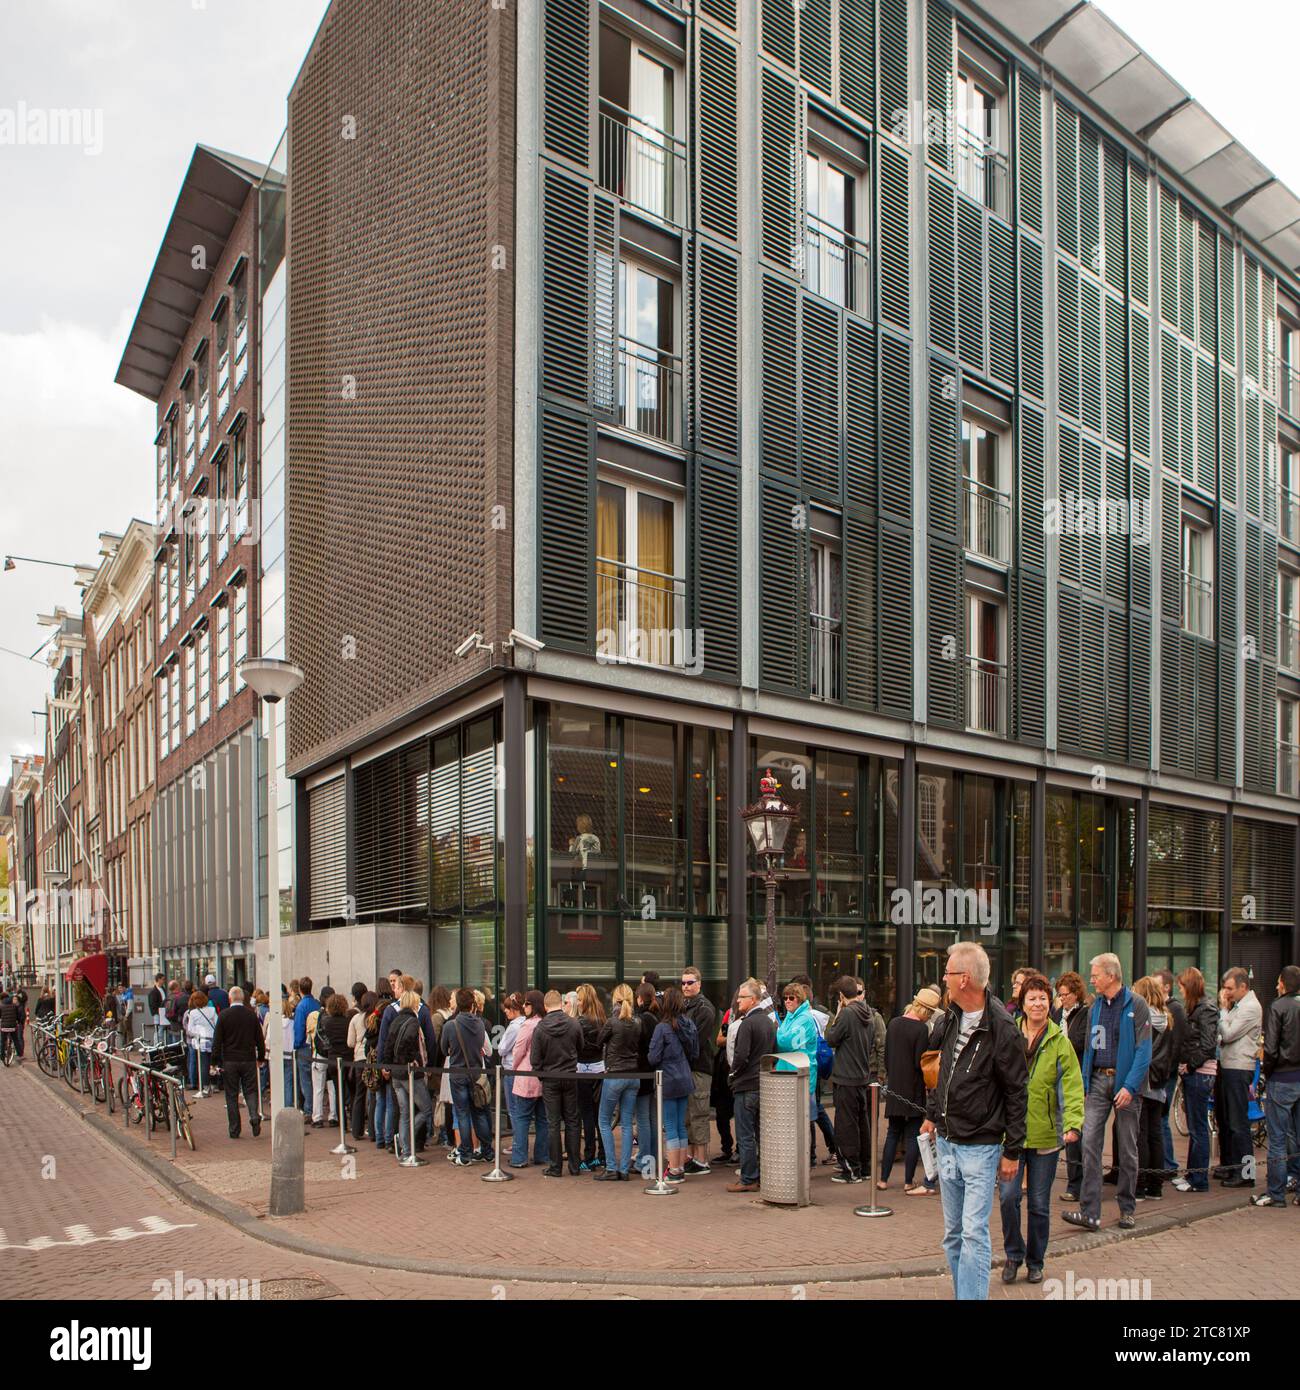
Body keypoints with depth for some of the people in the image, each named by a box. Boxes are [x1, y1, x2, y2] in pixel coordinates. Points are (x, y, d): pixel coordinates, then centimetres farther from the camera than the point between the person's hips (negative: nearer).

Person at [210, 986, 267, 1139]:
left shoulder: (223, 1015, -6)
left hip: (229, 1061, -1)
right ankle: (255, 1116, -16)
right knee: (250, 1091, 9)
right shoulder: (252, 1014, 1)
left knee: (232, 1095, 6)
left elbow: (217, 1040, -6)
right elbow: (260, 1039, 7)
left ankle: (234, 1129, 8)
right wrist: (261, 1058, 19)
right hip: (249, 1060, 1)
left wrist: (215, 1061, 0)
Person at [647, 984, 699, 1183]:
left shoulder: (662, 1028, -17)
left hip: (668, 1082, -6)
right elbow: (695, 1053, 11)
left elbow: (653, 1058, -16)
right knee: (681, 1125, 13)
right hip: (685, 1080, 6)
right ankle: (681, 1167, 19)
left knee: (670, 1126, 1)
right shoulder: (689, 1025, 2)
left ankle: (674, 1171, 4)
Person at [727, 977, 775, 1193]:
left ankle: (748, 1179, 1)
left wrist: (732, 1075, -5)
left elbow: (741, 1055, -20)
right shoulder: (770, 1021, 10)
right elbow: (775, 1051, 17)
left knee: (745, 1135, -2)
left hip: (746, 1086, -8)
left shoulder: (747, 1024, -15)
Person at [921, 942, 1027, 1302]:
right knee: (953, 1234, 13)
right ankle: (965, 1293, 24)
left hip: (980, 1147, -7)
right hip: (947, 1140, 8)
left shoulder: (1001, 1029, -17)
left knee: (974, 1233, -9)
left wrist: (1012, 1151, -10)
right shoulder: (952, 1017, 6)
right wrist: (932, 1114, 20)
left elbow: (1017, 1093, -12)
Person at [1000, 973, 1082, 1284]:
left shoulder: (1059, 1042, -2)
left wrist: (1073, 1123, -21)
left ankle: (1035, 1261, 27)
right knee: (1008, 1195, -8)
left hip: (1045, 1134, 0)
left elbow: (1073, 1086, -7)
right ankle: (1014, 1254, 15)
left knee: (1040, 1204, 9)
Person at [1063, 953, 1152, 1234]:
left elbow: (1143, 1050, -11)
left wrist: (1130, 1086, -18)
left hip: (1125, 1082, -4)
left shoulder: (1136, 1005, -6)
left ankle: (1127, 1209, 20)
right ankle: (1090, 1211, -8)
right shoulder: (1095, 1006, 11)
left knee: (1127, 1148, 6)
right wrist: (1084, 1083, 8)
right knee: (1090, 1142, -7)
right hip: (1098, 1080, 4)